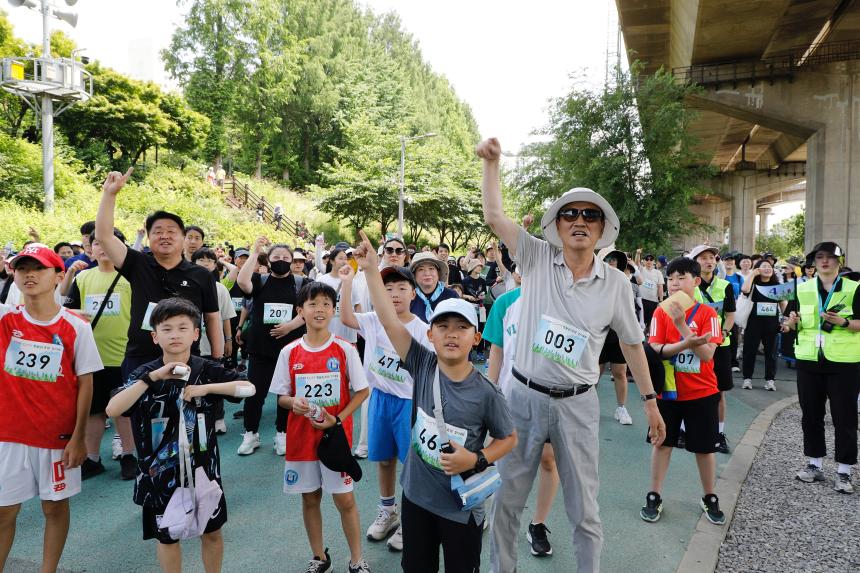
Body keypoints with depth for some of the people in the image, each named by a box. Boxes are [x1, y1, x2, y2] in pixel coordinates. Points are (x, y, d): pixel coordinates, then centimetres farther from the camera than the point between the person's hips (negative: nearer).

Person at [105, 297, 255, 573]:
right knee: (166, 536, 16)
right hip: (161, 470, -1)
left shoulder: (207, 370, -9)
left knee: (212, 532, 17)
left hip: (202, 465, 1)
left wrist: (204, 388, -26)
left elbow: (249, 388, -19)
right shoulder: (145, 374, -9)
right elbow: (112, 409, -23)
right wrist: (152, 377, -29)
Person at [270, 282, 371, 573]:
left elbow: (362, 391, -3)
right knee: (309, 497, 14)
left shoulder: (345, 349, -8)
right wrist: (293, 402, -18)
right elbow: (281, 397, 5)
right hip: (301, 437, 3)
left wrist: (337, 419, -14)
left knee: (344, 499, 3)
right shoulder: (289, 352, -2)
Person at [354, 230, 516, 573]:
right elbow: (388, 320, -17)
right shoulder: (422, 365, -11)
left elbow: (508, 438, -3)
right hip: (417, 494, 3)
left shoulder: (486, 392, -16)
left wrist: (477, 460, -18)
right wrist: (371, 270, -21)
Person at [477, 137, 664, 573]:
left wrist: (650, 400, 11)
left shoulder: (616, 284, -2)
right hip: (525, 396, 0)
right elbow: (494, 217, -12)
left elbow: (632, 343, 8)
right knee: (507, 497, 14)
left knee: (584, 508, 12)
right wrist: (491, 162, -17)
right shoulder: (537, 259, -4)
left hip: (577, 404, 0)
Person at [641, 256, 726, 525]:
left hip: (702, 392, -1)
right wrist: (687, 343, -27)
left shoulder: (707, 313, -8)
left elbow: (707, 354, -18)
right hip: (667, 391, 1)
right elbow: (655, 349, -13)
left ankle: (710, 498, 30)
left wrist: (682, 325, -26)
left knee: (705, 447, 11)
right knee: (662, 442, 9)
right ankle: (654, 497, 21)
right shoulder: (661, 312, -3)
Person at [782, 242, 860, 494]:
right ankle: (815, 464, 24)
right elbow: (796, 321, 12)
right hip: (809, 360, 3)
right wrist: (792, 322, -9)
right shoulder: (803, 288, 7)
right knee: (811, 414, 10)